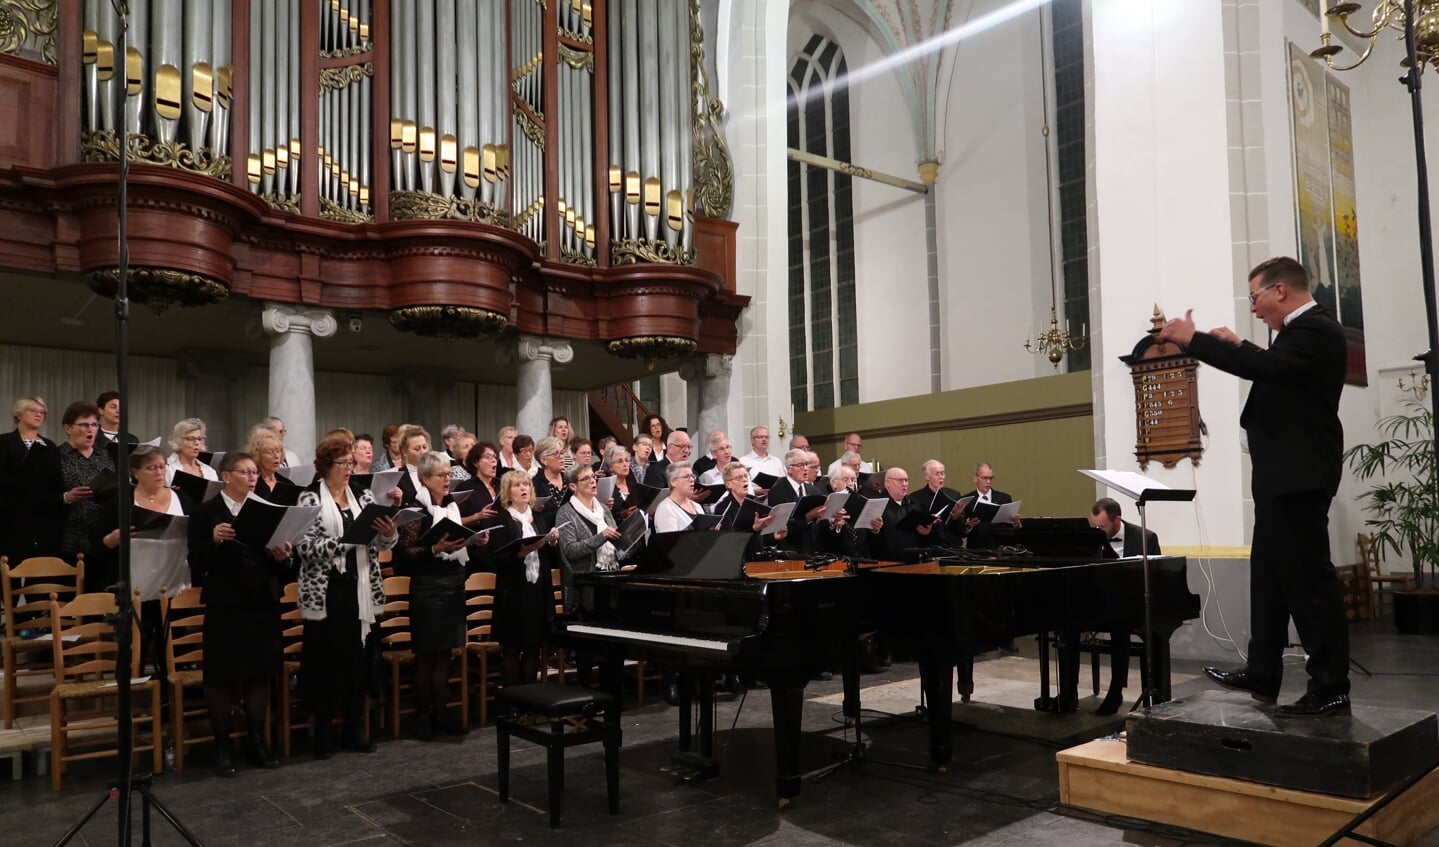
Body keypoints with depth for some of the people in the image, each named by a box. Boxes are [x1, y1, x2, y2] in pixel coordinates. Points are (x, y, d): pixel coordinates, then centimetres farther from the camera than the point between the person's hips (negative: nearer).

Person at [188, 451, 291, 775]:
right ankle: (222, 746, 17)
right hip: (225, 607, -4)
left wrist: (282, 557, -14)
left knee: (260, 674, 9)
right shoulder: (206, 513, -3)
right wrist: (213, 541, -26)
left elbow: (279, 568, 8)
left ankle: (257, 740, 21)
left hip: (263, 606, 4)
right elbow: (196, 564, -10)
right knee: (222, 677, 4)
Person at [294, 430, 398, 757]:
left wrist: (389, 532, -17)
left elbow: (383, 544, 6)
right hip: (325, 593, -4)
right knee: (326, 662, 3)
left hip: (361, 590, 4)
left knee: (360, 660, 9)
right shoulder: (310, 499, -5)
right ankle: (324, 731, 17)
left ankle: (356, 729, 21)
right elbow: (306, 547, -16)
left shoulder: (363, 496, 9)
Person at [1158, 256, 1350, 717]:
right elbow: (1275, 370, 30)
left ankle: (1331, 688, 4)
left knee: (1309, 577, -4)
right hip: (1284, 475, 11)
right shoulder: (1303, 329, 16)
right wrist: (1237, 344, 21)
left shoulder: (1316, 329, -15)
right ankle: (1262, 674, 23)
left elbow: (1266, 368, -30)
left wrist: (1192, 339, -24)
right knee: (1270, 575, 14)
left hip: (1298, 476, -11)